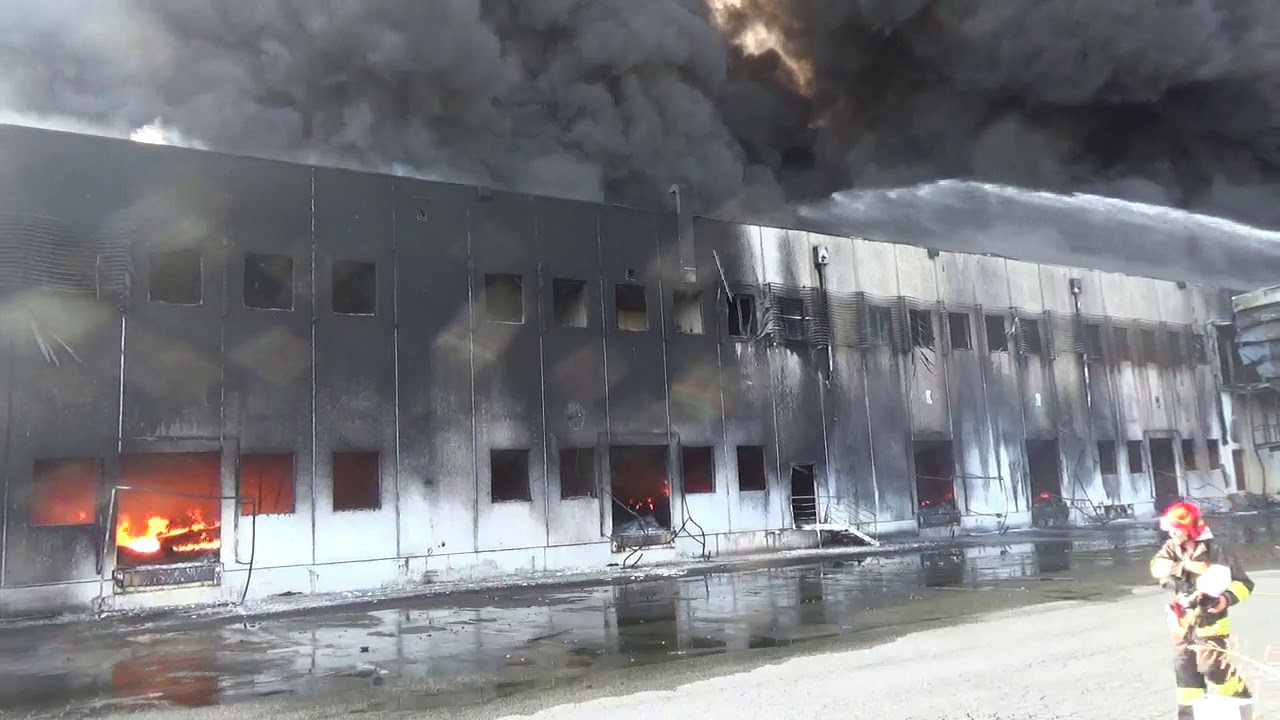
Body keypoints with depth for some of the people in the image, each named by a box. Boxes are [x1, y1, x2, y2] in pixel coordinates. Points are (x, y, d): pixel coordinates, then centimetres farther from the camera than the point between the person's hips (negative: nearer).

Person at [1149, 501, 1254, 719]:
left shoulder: (1215, 552, -15)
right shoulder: (1171, 548, -2)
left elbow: (1244, 583, -9)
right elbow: (1157, 566, -20)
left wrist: (1227, 599, -26)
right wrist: (1185, 566, -32)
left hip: (1209, 619, -5)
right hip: (1183, 620, 5)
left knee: (1212, 666, -10)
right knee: (1184, 666, 10)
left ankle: (1241, 699, 17)